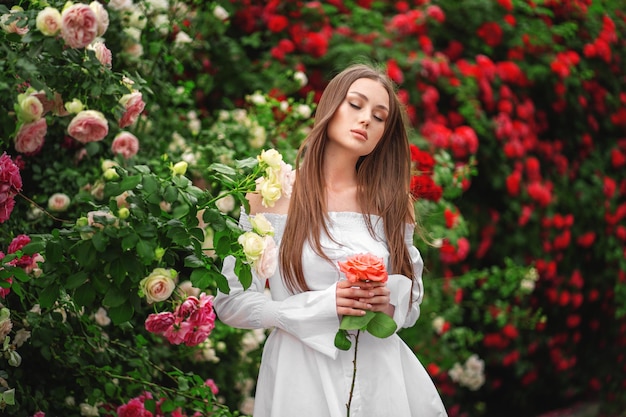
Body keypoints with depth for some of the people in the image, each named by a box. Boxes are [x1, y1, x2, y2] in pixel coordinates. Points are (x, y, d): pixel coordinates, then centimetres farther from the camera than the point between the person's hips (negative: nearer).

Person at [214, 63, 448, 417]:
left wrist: (391, 301, -10)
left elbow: (411, 294, 13)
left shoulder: (392, 201, 5)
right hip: (302, 375, -3)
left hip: (380, 372, 3)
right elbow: (231, 302, -6)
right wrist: (319, 305, -17)